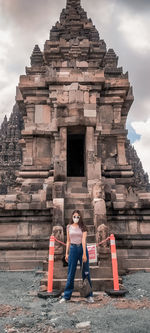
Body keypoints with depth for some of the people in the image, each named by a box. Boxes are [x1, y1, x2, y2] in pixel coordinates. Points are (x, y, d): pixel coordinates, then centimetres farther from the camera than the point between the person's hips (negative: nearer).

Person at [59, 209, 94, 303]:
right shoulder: (69, 227, 8)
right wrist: (67, 253, 8)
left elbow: (84, 240, -8)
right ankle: (66, 296, 13)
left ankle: (89, 295, 14)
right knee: (71, 273, 5)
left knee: (86, 273, 4)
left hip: (82, 248, -1)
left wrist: (84, 254, -15)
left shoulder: (83, 227, 1)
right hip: (73, 249, 2)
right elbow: (68, 241, 11)